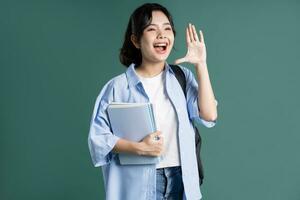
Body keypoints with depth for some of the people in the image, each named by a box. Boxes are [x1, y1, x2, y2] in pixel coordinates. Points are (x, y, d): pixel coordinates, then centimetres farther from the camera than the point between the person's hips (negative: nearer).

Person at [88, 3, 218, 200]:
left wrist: (201, 65, -8)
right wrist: (139, 148, -19)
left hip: (180, 180, 3)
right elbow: (98, 137, -6)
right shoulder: (118, 86, -7)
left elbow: (209, 116, -8)